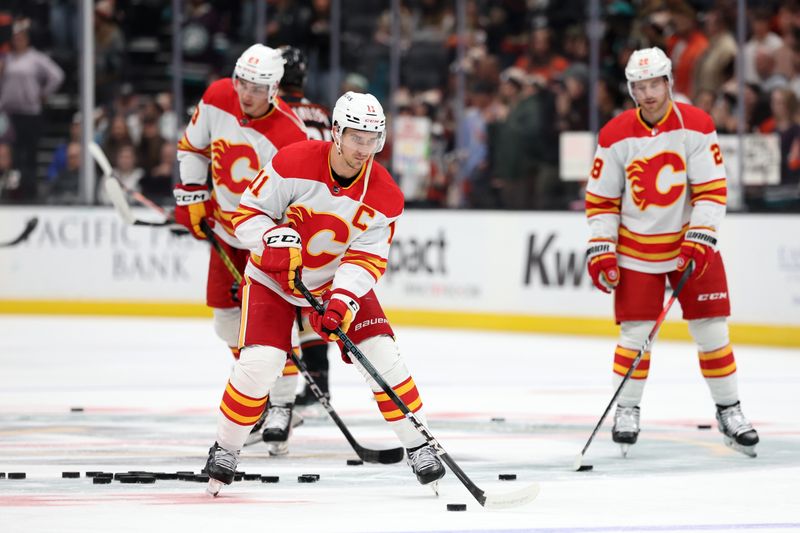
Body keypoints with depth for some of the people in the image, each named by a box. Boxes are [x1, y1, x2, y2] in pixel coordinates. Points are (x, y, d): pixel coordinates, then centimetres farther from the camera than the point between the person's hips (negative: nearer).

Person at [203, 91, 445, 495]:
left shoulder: (384, 196, -16)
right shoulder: (293, 163, -24)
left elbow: (367, 260, -18)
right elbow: (247, 213, -17)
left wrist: (341, 301, -33)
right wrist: (273, 239, -36)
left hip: (338, 280, 2)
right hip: (272, 277, -2)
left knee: (381, 354, -11)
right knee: (259, 362, -18)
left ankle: (417, 445, 3)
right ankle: (225, 450, 2)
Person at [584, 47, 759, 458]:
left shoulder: (696, 126, -10)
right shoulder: (615, 136, -8)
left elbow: (712, 189, -9)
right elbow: (600, 200, -1)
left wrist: (700, 240, -18)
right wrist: (601, 251, -7)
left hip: (691, 242, 0)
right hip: (636, 249, 0)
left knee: (711, 329, 1)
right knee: (635, 331, -3)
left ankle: (729, 412, 13)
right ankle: (627, 411, 14)